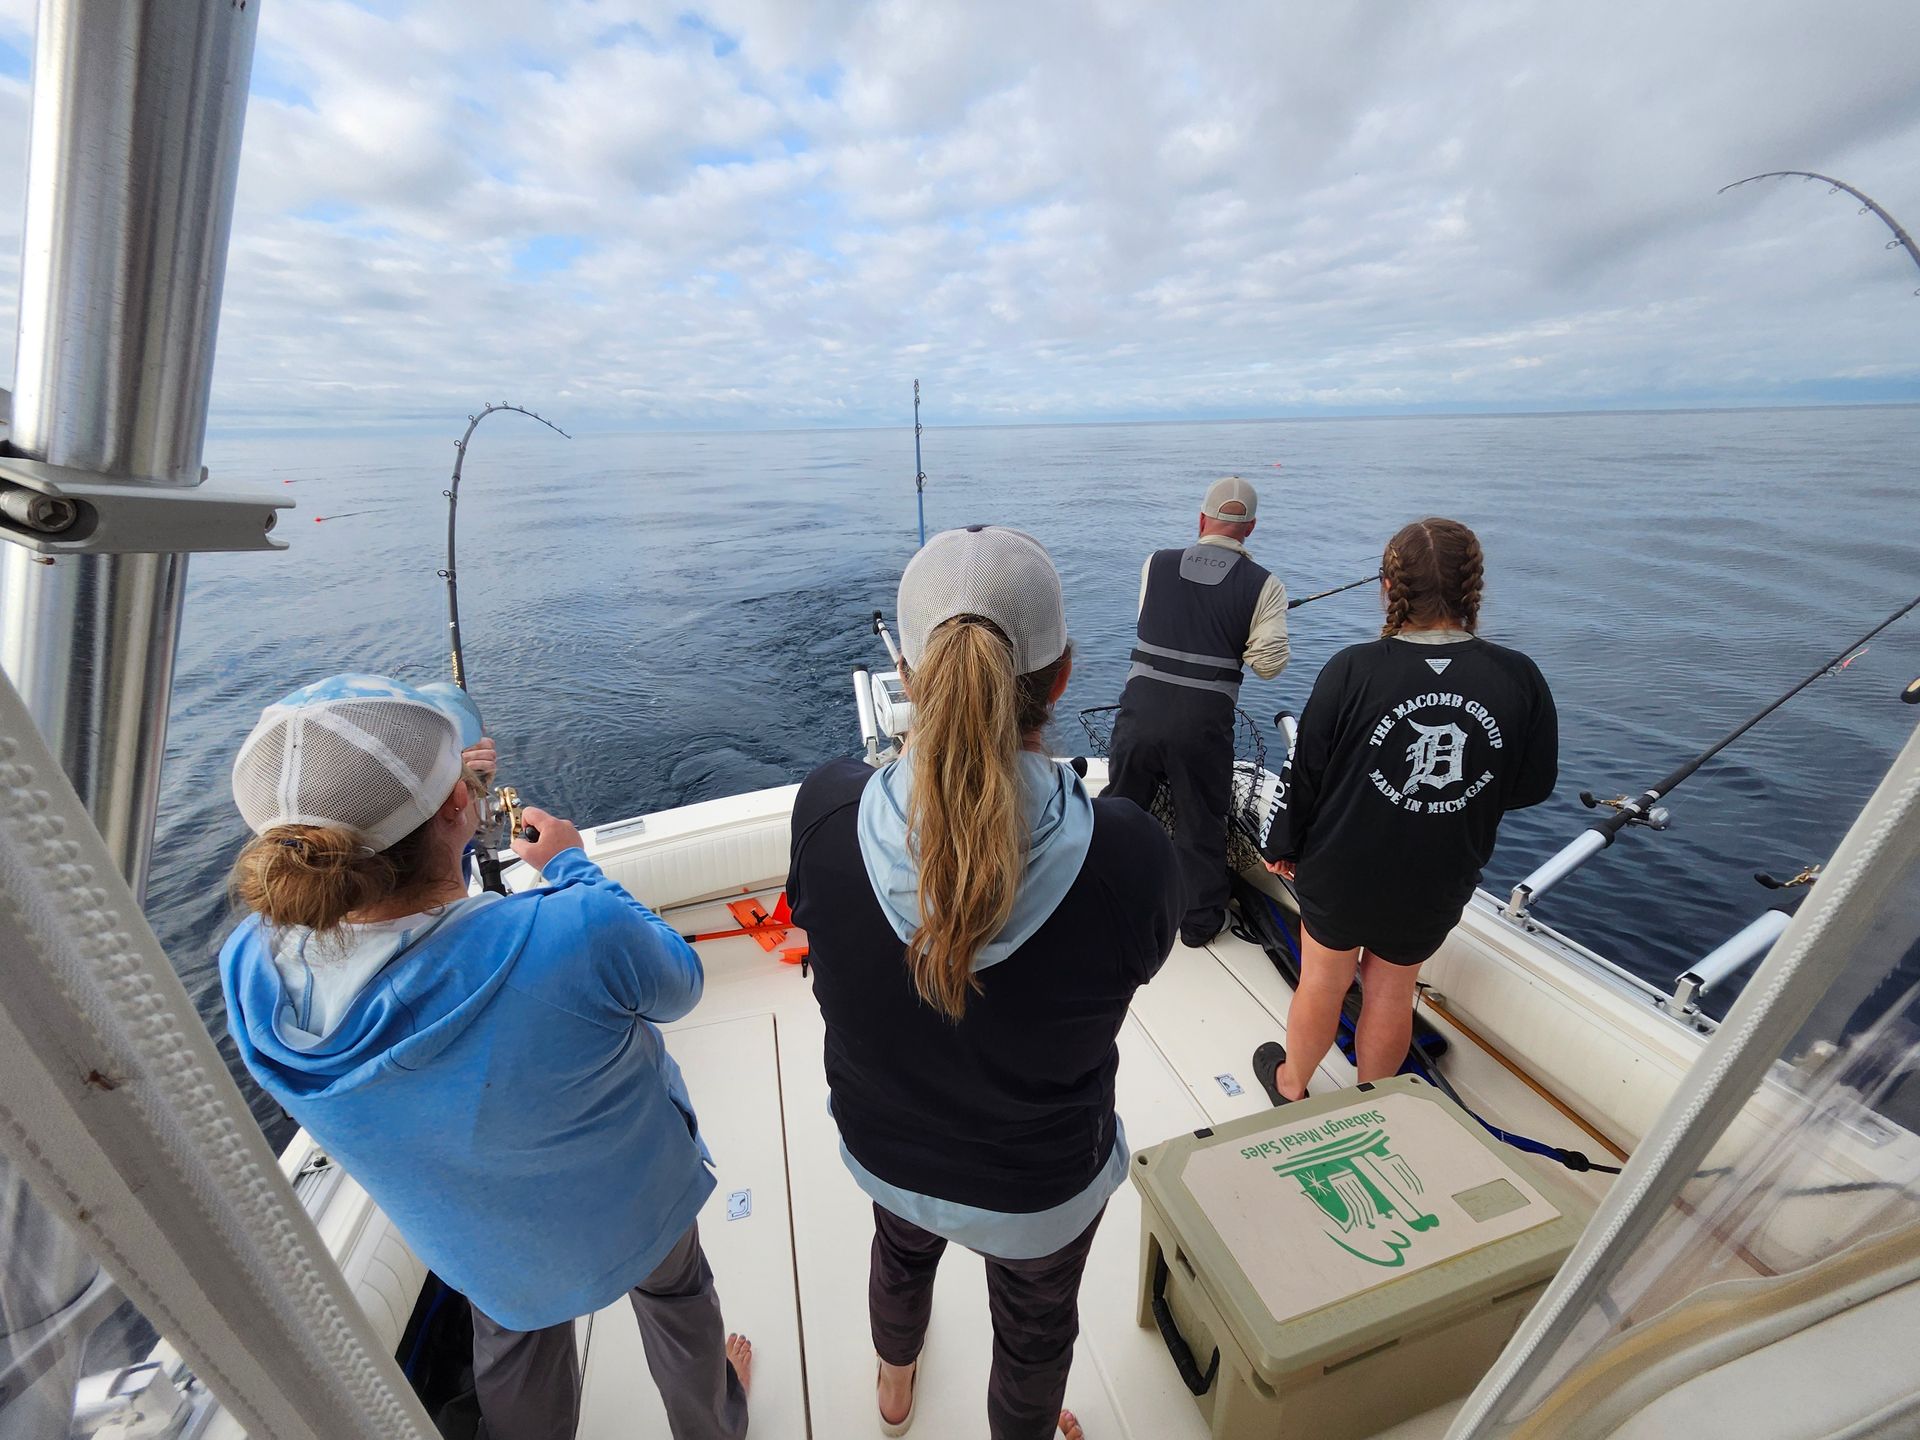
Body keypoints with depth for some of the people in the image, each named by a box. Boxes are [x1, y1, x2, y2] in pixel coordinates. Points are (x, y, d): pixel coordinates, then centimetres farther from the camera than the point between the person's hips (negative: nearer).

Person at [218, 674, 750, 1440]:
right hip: (632, 1212, -2)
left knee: (514, 1343, 36)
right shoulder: (576, 935, -44)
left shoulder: (249, 972, -29)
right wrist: (575, 868, -12)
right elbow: (678, 983, -20)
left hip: (481, 1253, 3)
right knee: (675, 1295, 33)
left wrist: (432, 816, -1)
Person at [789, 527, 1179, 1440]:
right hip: (1042, 1189, -2)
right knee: (1035, 1331, 33)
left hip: (881, 1148, 4)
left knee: (901, 1251, 39)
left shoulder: (825, 809, -32)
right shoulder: (1128, 854, -37)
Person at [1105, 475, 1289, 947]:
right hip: (1203, 727, -2)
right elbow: (1269, 663, -8)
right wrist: (1235, 640, 11)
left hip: (1140, 714, 2)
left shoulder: (1155, 565, 3)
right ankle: (1200, 921, 31)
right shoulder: (1264, 585, -3)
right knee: (1201, 825, 15)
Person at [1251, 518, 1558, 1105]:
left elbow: (1306, 772, -14)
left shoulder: (1353, 670, -21)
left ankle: (1291, 1084, 42)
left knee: (1322, 983, 18)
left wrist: (1281, 845, 1)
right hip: (1437, 882, 2)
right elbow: (1534, 786, -1)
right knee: (1392, 992, 21)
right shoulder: (1520, 678, -13)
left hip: (1340, 869, -2)